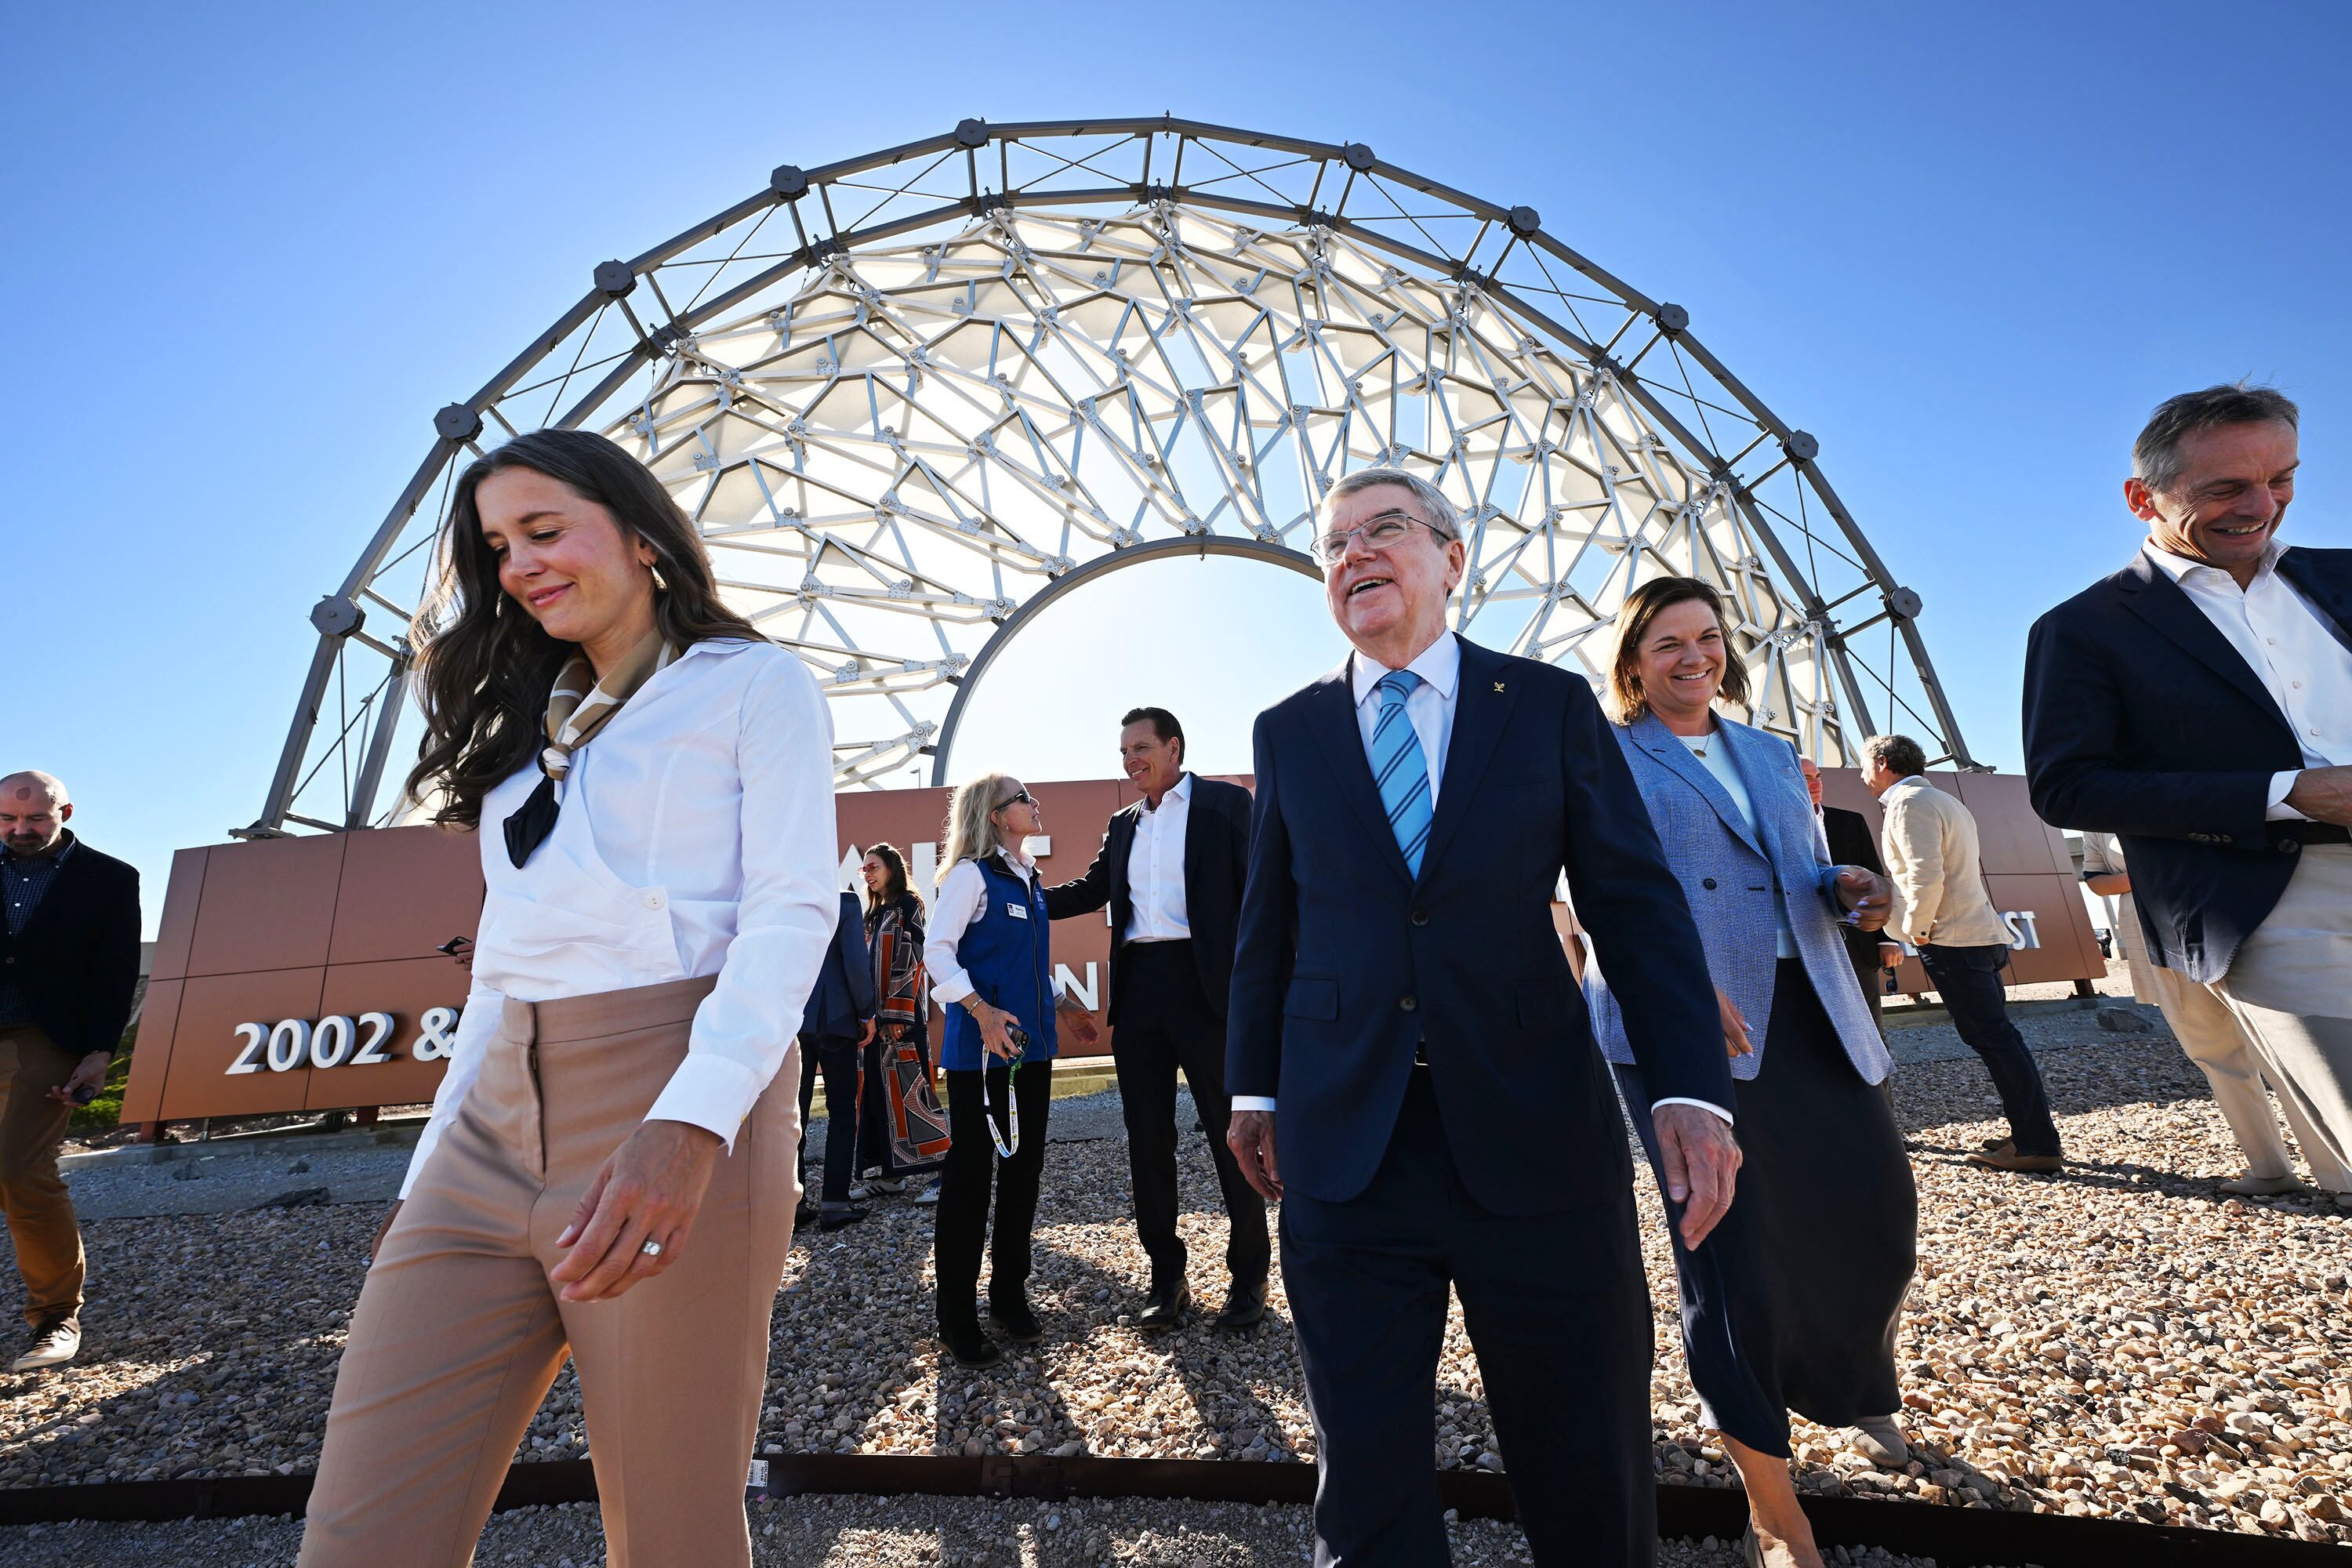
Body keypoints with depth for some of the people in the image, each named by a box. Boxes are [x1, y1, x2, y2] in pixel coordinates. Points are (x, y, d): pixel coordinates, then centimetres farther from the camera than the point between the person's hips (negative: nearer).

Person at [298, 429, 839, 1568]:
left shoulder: (754, 685, 2)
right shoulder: (532, 719, 23)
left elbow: (793, 908, -11)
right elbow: (504, 951, 21)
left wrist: (690, 1122, -24)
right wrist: (435, 1163, 17)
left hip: (674, 1111, -6)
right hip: (494, 1125, 6)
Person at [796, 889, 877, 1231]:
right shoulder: (844, 903, -11)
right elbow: (856, 963, -14)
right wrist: (866, 1014, -2)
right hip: (835, 1021, -4)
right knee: (842, 1110, 6)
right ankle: (834, 1203, 6)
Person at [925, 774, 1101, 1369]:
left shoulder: (1030, 879, 14)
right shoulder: (971, 874, -9)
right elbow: (937, 951, -14)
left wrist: (1061, 1005, 15)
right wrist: (981, 1011, -25)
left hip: (1031, 1044, 8)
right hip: (980, 1047, -7)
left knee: (1024, 1168, 13)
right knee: (971, 1174, 1)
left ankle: (1009, 1296, 28)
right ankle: (957, 1317, 16)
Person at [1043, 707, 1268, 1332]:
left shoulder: (1226, 804, -1)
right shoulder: (1123, 824, 17)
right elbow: (1092, 890, 22)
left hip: (1204, 984, -5)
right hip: (1138, 989, 6)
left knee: (1230, 1132, 4)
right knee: (1147, 1138, 11)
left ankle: (1250, 1275, 22)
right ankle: (1167, 1278, 25)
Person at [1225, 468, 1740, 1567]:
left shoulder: (1552, 705, 4)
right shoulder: (1288, 731, 7)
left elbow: (1636, 906, 0)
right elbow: (1268, 924, 10)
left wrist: (1692, 1092, -11)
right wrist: (1252, 1088, 11)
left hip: (1536, 1137, 0)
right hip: (1344, 1150, 1)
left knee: (1591, 1472, 14)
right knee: (1366, 1477, 11)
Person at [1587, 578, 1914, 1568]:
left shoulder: (1771, 754, 20)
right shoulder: (1606, 758, 1)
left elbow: (1804, 878, 22)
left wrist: (1847, 890, -1)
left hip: (1809, 1014, 6)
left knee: (1875, 1209, 6)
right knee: (1730, 1238, -2)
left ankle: (1855, 1387, 41)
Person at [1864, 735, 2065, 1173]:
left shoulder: (1910, 802, -11)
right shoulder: (1942, 801, 21)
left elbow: (1926, 875, -22)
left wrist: (1917, 928, -11)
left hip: (1951, 940, -10)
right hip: (1981, 934, 10)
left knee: (1992, 1037, -7)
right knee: (1997, 1036, 12)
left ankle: (2036, 1144, -3)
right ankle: (2034, 1136, 17)